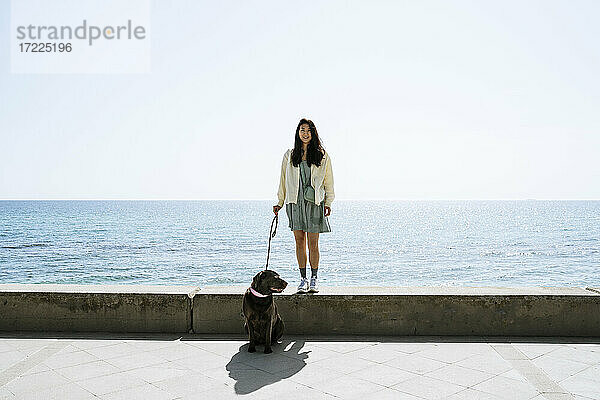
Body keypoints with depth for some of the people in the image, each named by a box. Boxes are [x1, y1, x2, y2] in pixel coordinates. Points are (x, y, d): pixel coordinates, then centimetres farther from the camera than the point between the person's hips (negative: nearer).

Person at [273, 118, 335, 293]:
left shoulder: (322, 155, 7)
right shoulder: (290, 155, 11)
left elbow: (328, 181, 8)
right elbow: (284, 180, 15)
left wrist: (328, 203, 2)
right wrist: (280, 202, 12)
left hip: (314, 202, -2)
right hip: (295, 202, 2)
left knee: (313, 243, -2)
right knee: (299, 241, 4)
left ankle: (314, 279, 10)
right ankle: (303, 279, 13)